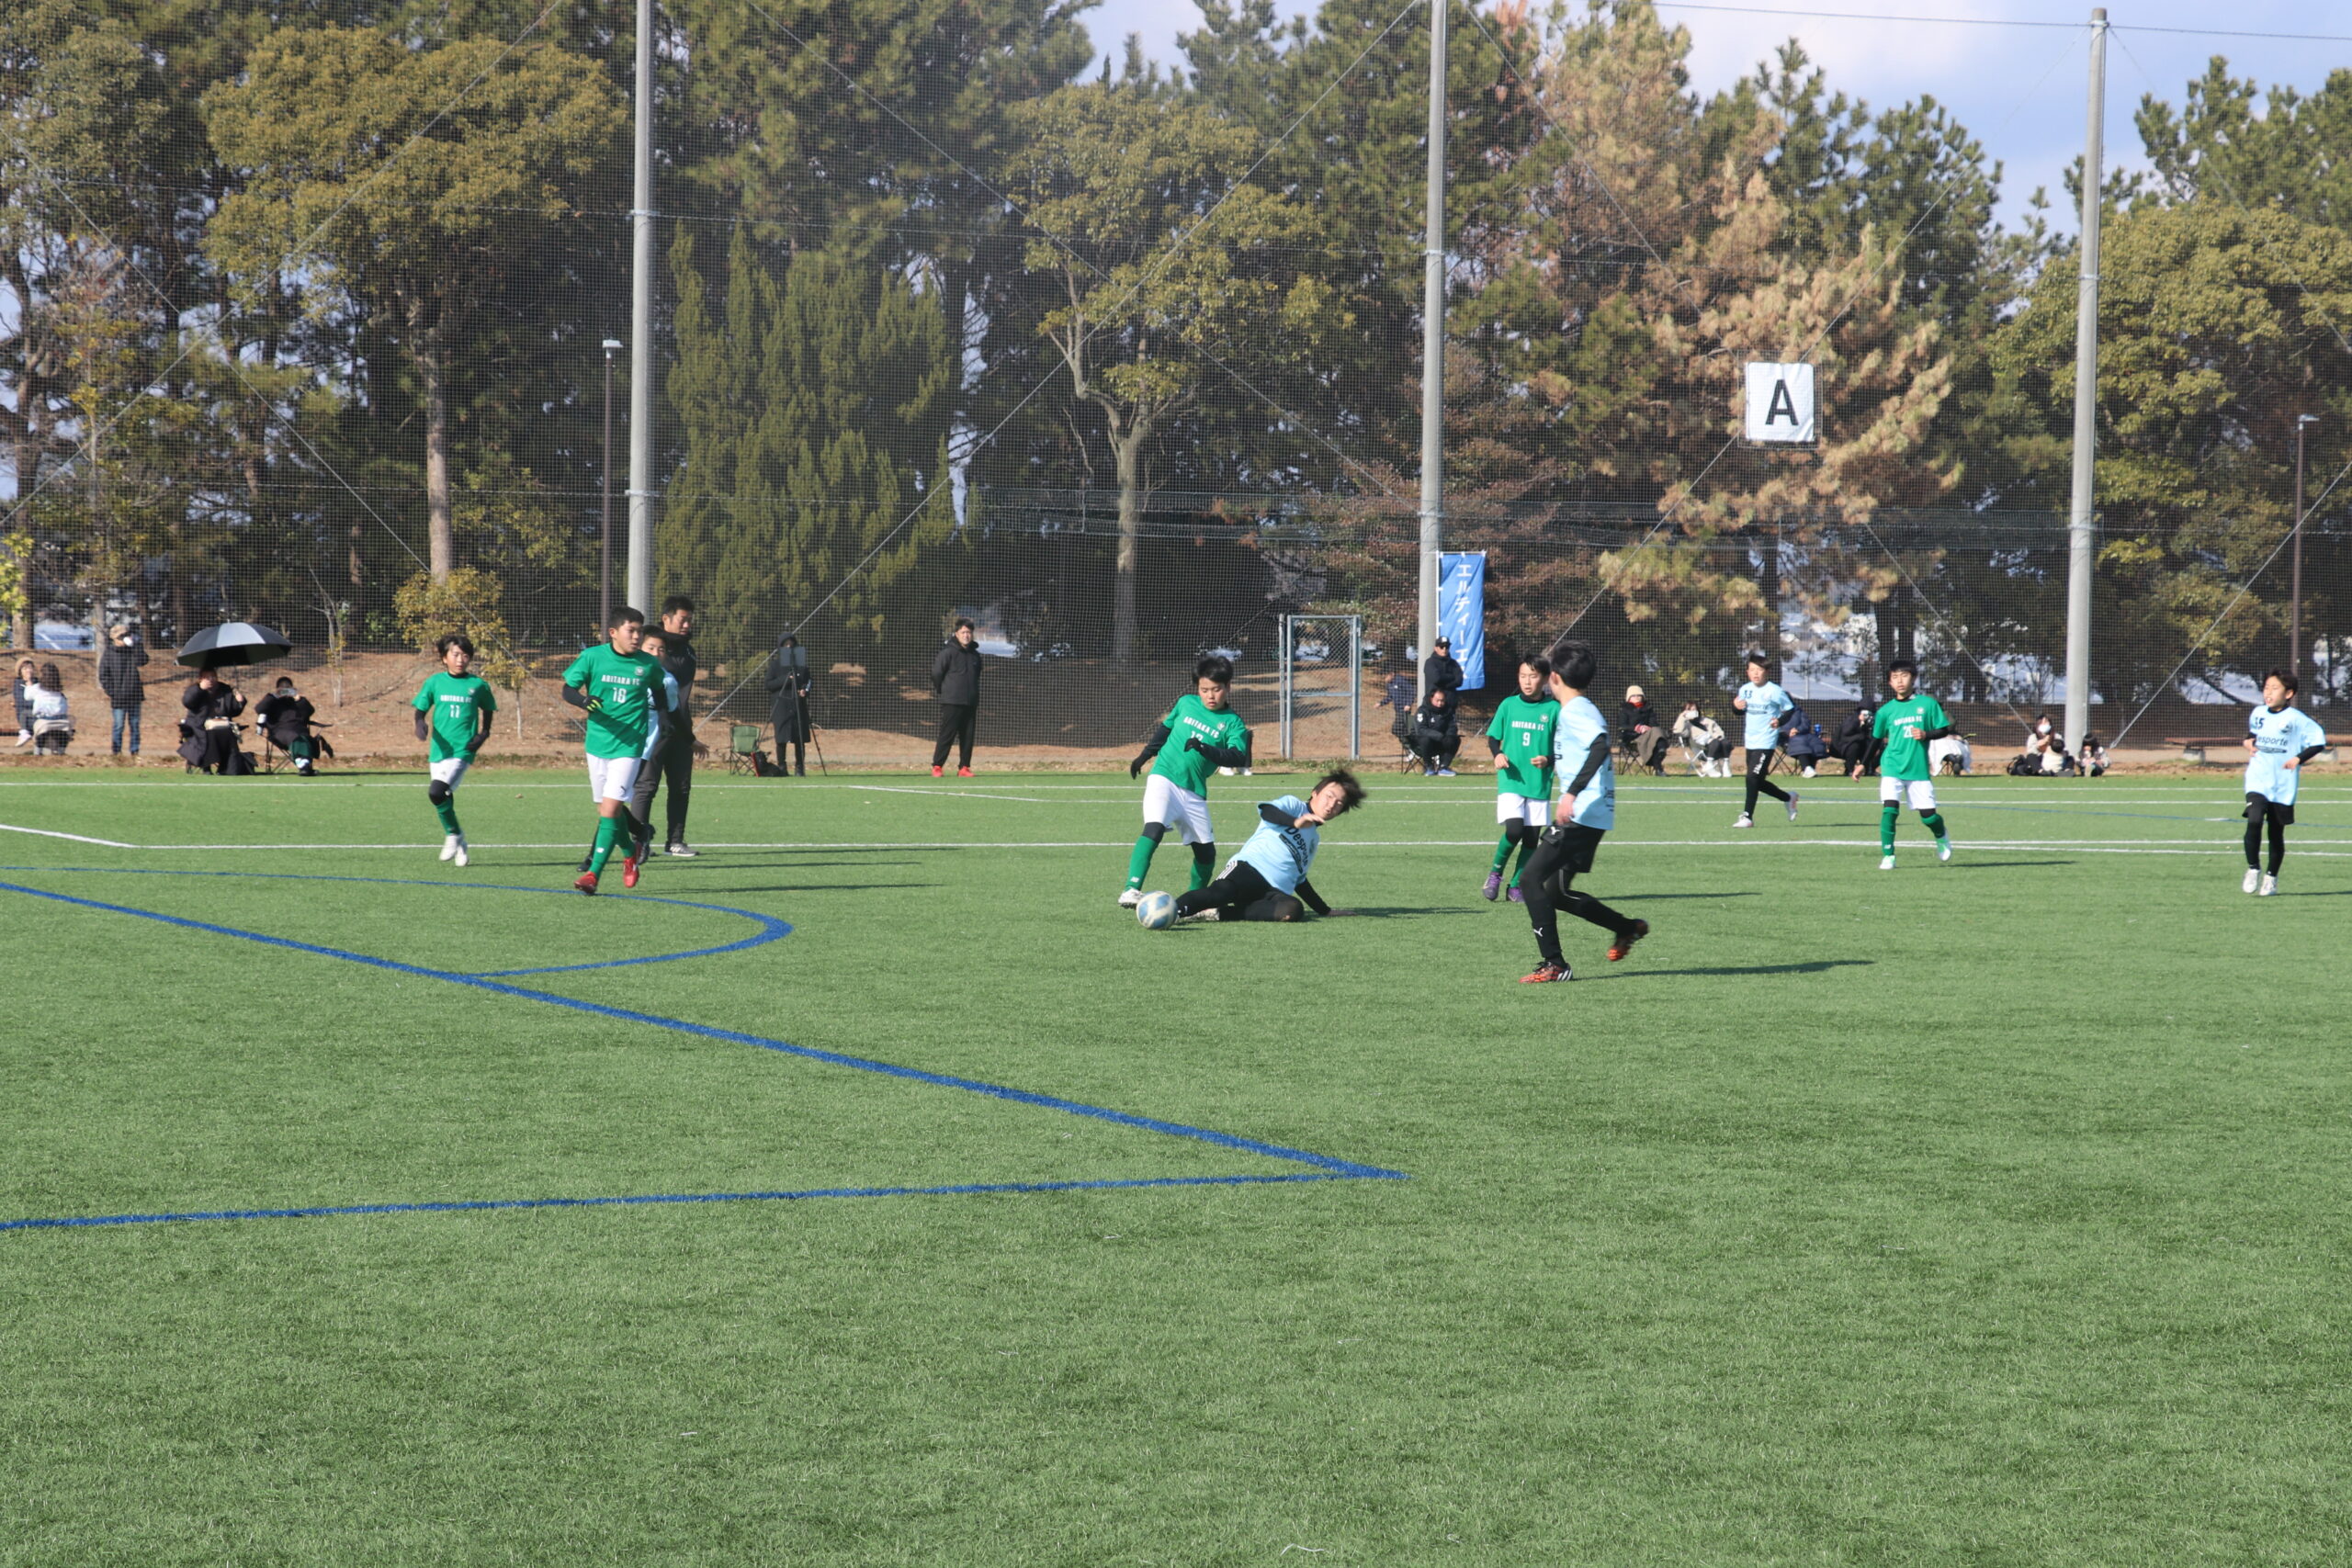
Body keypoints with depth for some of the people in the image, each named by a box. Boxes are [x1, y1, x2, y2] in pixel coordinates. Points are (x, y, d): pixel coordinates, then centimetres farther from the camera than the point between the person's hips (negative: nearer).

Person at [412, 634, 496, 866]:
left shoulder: (478, 685, 2)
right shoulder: (435, 682, 4)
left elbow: (487, 710, 17)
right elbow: (421, 710, 6)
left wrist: (484, 733, 1)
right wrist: (420, 724, -16)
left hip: (462, 750, -4)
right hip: (439, 750, 4)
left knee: (436, 792, -22)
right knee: (444, 799, 10)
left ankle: (453, 835, -2)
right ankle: (458, 842, 30)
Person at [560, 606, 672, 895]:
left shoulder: (648, 665, 0)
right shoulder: (593, 657, -4)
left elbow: (660, 690, 21)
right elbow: (567, 688, -3)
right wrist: (582, 700, -24)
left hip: (629, 747, -2)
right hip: (597, 743, 2)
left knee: (610, 809, -14)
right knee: (608, 809, 13)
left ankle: (593, 873, -14)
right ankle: (630, 854, 39)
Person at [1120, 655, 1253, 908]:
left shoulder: (1232, 723, 0)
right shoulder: (1186, 703, 7)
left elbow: (1239, 757, -16)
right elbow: (1165, 728, 24)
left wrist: (1204, 748, -28)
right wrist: (1144, 755, 23)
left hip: (1194, 791, 2)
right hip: (1163, 777, -2)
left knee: (1206, 851, 4)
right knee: (1154, 827, -26)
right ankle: (1132, 890, -34)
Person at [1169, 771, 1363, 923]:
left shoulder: (1314, 839, 34)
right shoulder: (1294, 805, 14)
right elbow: (1266, 810, -10)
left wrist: (1326, 911, 38)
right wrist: (1295, 822, -28)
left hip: (1275, 890, 5)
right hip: (1249, 868, -4)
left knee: (1293, 909, -32)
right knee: (1220, 892, -37)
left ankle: (1219, 913, -35)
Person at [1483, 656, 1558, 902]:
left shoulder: (1554, 709, 0)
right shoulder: (1508, 705, 4)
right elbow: (1493, 738, 12)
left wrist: (1549, 760, -14)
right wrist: (1497, 755, -8)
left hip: (1540, 783, 1)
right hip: (1510, 780, -1)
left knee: (1531, 837, 2)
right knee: (1514, 830, -17)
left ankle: (1517, 886, 16)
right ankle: (1495, 873, 7)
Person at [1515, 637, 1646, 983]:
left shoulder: (1575, 710, -12)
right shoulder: (1583, 708, 18)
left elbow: (1600, 745, -29)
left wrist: (1572, 793, -35)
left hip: (1581, 814, -10)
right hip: (1593, 815, 10)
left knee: (1531, 879, -11)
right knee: (1558, 892, 18)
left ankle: (1554, 965, -13)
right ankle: (1627, 928, 30)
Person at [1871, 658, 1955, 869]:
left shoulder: (1928, 703, 0)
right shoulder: (1886, 710, 3)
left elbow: (1944, 730, 4)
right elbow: (1875, 739, 14)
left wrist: (1926, 734, -15)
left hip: (1919, 770, 0)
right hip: (1892, 768, 0)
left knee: (1928, 815, 2)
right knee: (1889, 810, -17)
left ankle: (1941, 837, 37)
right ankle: (1887, 856, -6)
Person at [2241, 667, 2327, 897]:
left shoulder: (2296, 718, -8)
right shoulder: (2258, 713, 7)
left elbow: (2319, 740, -6)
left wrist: (2298, 759, -15)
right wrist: (2249, 741, 10)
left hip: (2283, 787, -2)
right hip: (2257, 781, 2)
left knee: (2276, 833, 7)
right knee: (2254, 821, -20)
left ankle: (2272, 877, 25)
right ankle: (2253, 868, -3)